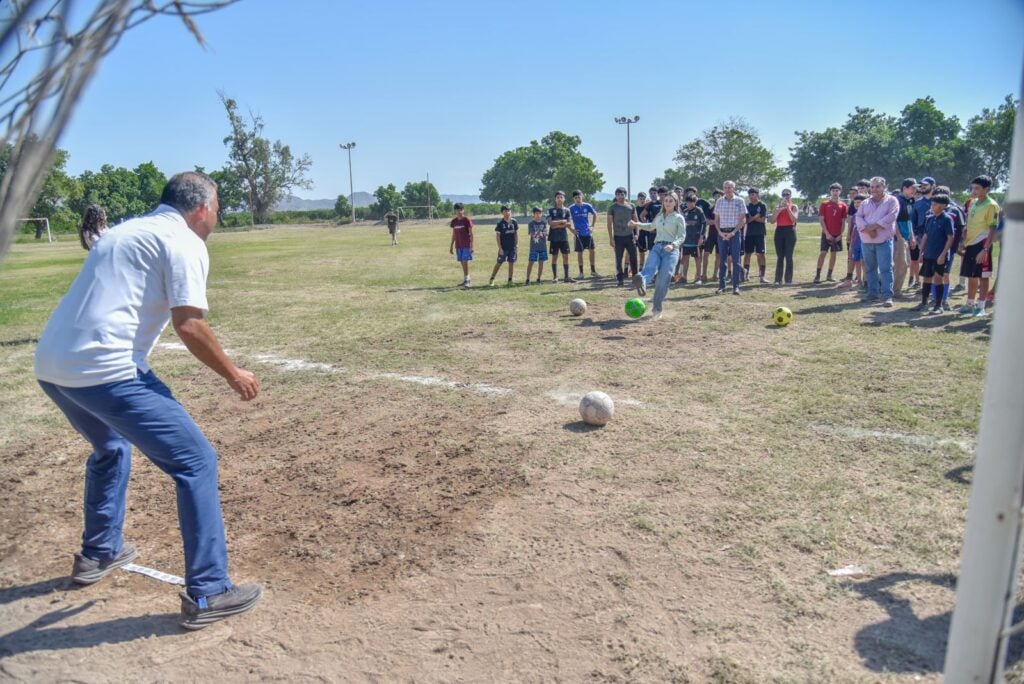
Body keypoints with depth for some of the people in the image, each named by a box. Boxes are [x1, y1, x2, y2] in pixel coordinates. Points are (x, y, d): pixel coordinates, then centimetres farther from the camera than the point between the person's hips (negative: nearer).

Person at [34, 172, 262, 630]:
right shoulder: (184, 242, -2)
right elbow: (188, 326, -12)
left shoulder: (127, 230, 24)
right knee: (196, 461, -3)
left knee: (111, 448, 33)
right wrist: (232, 374, -1)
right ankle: (207, 595, -2)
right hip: (104, 369, -10)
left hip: (49, 365, 10)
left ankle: (98, 555, 46)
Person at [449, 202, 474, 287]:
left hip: (466, 245, -5)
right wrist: (451, 246, 15)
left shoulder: (467, 220, -6)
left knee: (465, 262, -12)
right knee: (462, 263, 8)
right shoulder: (454, 221, 8)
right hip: (458, 246, 5)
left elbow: (471, 233, -7)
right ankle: (466, 279, 17)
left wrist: (471, 245, -13)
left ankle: (467, 280, -9)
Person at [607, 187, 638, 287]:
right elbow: (609, 223, -3)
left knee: (633, 257, 3)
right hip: (618, 237, -2)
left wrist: (636, 234, 0)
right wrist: (611, 238, -8)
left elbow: (636, 220, 10)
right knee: (618, 259, 2)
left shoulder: (631, 206, 6)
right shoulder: (612, 207, -2)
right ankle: (620, 279, 10)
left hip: (630, 236, 2)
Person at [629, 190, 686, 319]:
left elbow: (682, 236, -1)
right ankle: (641, 282, -63)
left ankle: (656, 309, -3)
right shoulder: (659, 216, 19)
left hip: (671, 250, -4)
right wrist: (637, 225, 34)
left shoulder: (678, 218, 5)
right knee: (650, 268, -29)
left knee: (663, 279, -13)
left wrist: (673, 244, -19)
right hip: (657, 247, 4)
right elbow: (652, 226, 40)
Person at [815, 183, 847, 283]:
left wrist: (840, 234, -4)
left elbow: (843, 221, 6)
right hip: (826, 234, -3)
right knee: (823, 253, -7)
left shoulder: (843, 205, 5)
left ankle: (829, 275, 13)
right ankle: (817, 275, -8)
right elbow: (821, 220, -5)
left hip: (837, 235, 3)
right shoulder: (824, 204, -1)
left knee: (833, 254, 6)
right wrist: (827, 233, -11)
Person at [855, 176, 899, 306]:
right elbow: (859, 217, 2)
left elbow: (891, 216, -11)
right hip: (866, 240, 5)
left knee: (885, 268, -8)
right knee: (870, 268, 10)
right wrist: (868, 229, -15)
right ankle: (873, 293, 19)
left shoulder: (891, 200, 2)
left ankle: (887, 296, -6)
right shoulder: (865, 203, 15)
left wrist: (874, 226, -16)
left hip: (884, 240, -5)